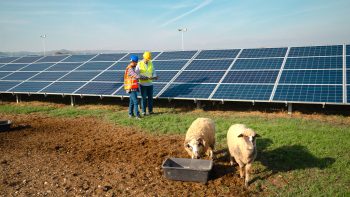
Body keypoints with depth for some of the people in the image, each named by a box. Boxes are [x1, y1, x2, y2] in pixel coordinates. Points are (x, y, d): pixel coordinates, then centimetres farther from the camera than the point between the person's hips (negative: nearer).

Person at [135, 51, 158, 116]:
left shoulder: (151, 63, 6)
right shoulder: (139, 64, -5)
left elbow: (153, 71, 9)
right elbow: (136, 73, -8)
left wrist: (154, 77, -11)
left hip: (150, 84, 4)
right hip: (143, 84, -3)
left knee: (150, 97, 6)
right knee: (143, 98, -2)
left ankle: (150, 110, 15)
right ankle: (143, 111, 7)